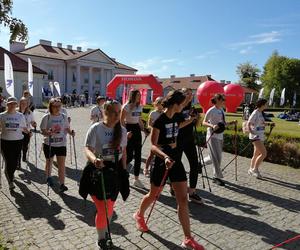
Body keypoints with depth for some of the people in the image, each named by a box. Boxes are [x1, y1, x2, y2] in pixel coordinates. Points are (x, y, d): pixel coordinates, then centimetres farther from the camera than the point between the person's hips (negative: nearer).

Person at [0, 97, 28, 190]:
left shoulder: (20, 116, 5)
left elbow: (24, 128, 8)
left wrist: (29, 132, -10)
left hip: (17, 141, 2)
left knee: (15, 162, 8)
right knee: (8, 162, -4)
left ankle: (10, 174, 40)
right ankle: (10, 182, 10)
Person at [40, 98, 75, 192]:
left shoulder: (63, 117, 0)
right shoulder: (46, 117, -8)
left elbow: (67, 128, 8)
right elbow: (42, 131, -8)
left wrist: (71, 132, -13)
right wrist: (48, 133, -29)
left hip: (61, 144, 1)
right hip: (49, 144, -1)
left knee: (62, 164, -5)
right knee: (49, 162, 19)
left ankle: (62, 184, 1)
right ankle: (48, 178, 45)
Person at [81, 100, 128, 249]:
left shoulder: (122, 130, 2)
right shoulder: (96, 128, -14)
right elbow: (87, 149, -21)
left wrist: (124, 170, 11)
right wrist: (94, 159, -42)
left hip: (115, 172, 5)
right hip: (98, 171, -4)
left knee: (110, 207, 17)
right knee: (103, 209, -3)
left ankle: (104, 231, 45)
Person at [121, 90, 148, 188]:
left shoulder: (139, 107, 10)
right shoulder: (126, 106, -10)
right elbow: (121, 121, -11)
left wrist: (144, 130, 7)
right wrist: (126, 132, -20)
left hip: (137, 129, 7)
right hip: (129, 129, -6)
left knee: (138, 156, 5)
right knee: (130, 156, -6)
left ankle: (136, 179, 14)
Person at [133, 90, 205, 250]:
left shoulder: (175, 118, 2)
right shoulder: (159, 121, -20)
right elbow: (153, 146, -26)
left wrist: (191, 120, 27)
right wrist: (165, 157, -43)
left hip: (175, 158, 6)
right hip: (162, 160, -6)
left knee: (183, 199, 1)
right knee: (153, 195, 16)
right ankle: (139, 215, 48)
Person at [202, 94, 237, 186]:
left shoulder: (222, 110, 12)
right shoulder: (211, 111, -11)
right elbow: (204, 122, -10)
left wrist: (230, 123, 4)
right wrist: (212, 126, -27)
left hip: (220, 136, 8)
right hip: (212, 136, -8)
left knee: (218, 157, 10)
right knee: (216, 157, -5)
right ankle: (217, 177, 5)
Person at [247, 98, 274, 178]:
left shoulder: (260, 113, 13)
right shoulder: (255, 113, -14)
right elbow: (248, 124, -18)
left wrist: (269, 123, 11)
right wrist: (252, 132, -24)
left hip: (260, 136, 9)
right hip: (256, 136, -9)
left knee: (257, 154, 14)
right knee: (264, 153, -13)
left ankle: (251, 169, 25)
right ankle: (255, 169, -2)